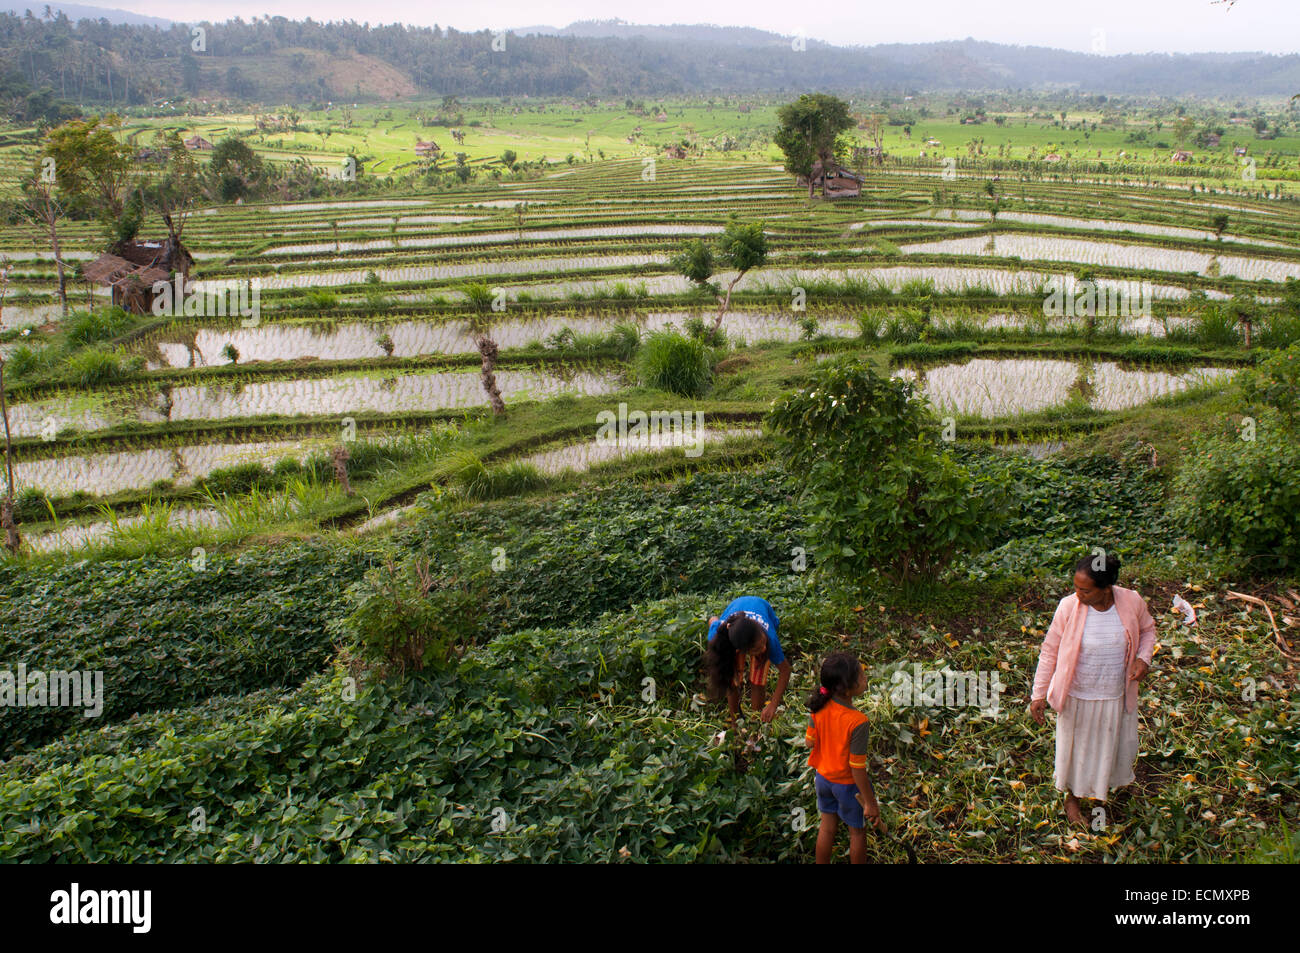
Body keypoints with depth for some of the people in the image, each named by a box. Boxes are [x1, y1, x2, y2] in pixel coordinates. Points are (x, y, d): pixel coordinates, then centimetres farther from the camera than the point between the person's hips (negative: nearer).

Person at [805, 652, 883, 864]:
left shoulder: (818, 708, -18)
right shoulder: (857, 722, -33)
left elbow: (810, 741, -3)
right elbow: (857, 768, -26)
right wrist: (870, 803, -15)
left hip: (823, 777, 5)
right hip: (848, 784, -5)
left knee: (827, 828, 25)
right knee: (857, 831, 20)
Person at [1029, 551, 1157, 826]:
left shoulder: (1131, 602, -18)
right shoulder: (1069, 607, -23)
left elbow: (1148, 629, 5)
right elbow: (1050, 651, -11)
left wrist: (1143, 658, -14)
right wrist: (1039, 693, -10)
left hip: (1117, 696, 2)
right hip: (1078, 698, -2)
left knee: (1115, 745, 25)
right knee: (1076, 748, 18)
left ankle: (1104, 786, 57)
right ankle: (1072, 797, 46)